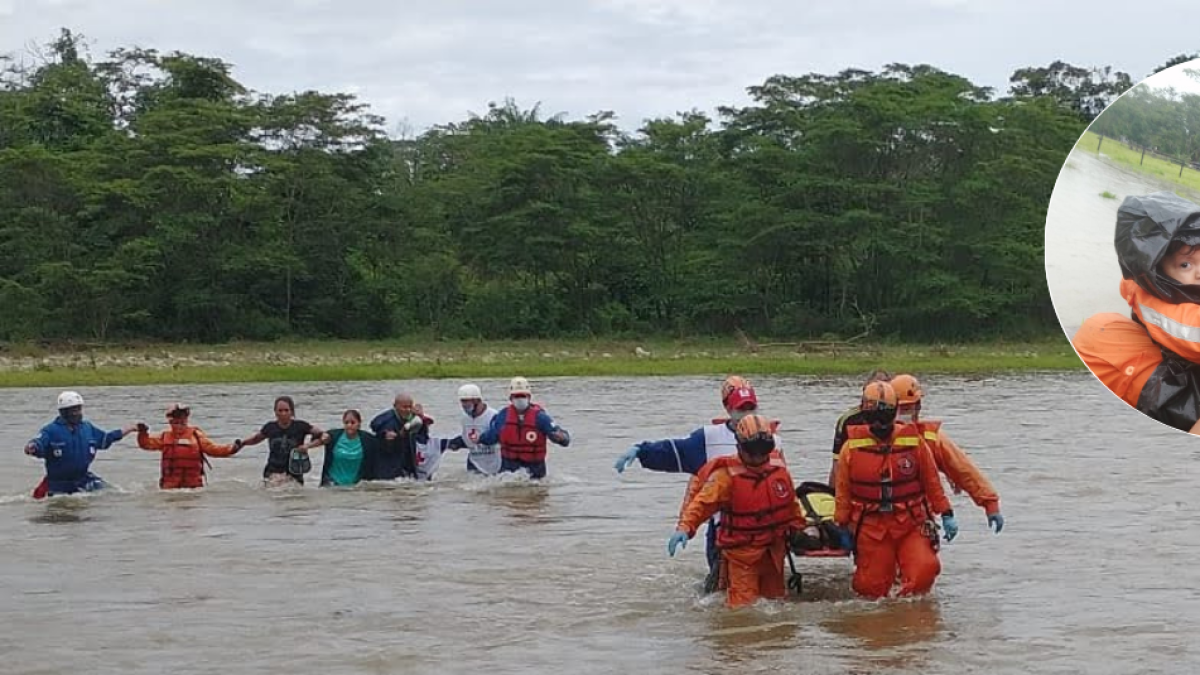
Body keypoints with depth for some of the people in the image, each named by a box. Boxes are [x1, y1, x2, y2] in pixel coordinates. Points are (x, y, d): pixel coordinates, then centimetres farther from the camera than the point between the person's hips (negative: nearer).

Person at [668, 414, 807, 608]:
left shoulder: (778, 467, 3)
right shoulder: (727, 475, -16)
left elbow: (791, 501, 18)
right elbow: (703, 502, -26)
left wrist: (799, 528, 22)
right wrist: (685, 527, -41)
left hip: (774, 549, 6)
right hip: (742, 551, -6)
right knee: (744, 606, -9)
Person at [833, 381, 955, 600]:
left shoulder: (913, 442, 1)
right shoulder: (852, 447, -1)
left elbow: (932, 480, 8)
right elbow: (843, 490, 7)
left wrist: (946, 514, 5)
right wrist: (844, 527, 8)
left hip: (911, 525, 0)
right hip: (871, 530, 0)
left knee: (924, 570, -18)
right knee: (872, 587, -1)